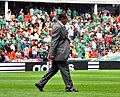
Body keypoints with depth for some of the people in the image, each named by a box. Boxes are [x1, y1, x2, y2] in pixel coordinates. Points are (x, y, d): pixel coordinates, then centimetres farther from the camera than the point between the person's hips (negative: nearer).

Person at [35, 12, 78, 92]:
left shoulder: (61, 26, 16)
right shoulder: (58, 27, -16)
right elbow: (54, 41, -20)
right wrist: (51, 54, -22)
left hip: (59, 54, 11)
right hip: (59, 54, -11)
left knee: (53, 70, 13)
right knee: (65, 70, -3)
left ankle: (40, 84, 16)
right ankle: (69, 87, 4)